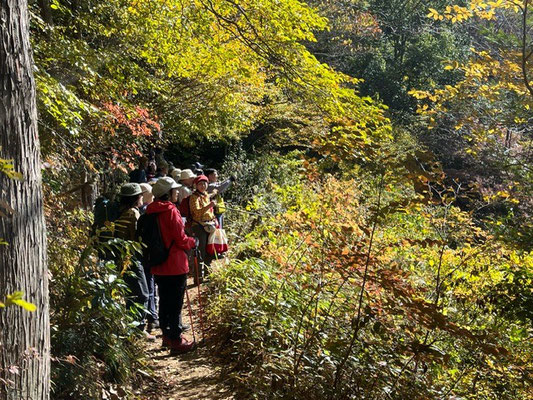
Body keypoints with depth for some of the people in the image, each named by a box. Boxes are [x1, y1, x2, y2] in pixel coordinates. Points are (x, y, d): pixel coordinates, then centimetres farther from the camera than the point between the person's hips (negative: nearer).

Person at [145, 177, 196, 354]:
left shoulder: (151, 211, 5)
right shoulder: (171, 211, -16)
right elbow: (181, 240, -14)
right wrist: (193, 242, 5)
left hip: (158, 266, 7)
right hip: (175, 266, -7)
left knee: (164, 301, 17)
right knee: (176, 304, 1)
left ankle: (167, 336, 29)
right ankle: (176, 341, 7)